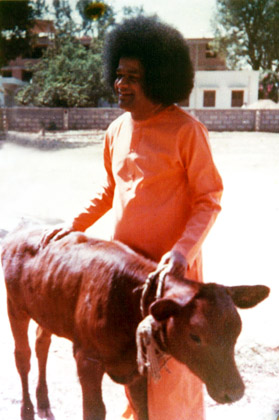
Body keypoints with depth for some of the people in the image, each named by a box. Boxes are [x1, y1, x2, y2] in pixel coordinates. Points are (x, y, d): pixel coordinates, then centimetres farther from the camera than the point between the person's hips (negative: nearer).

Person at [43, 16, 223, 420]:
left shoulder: (186, 130, -12)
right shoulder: (116, 131, 6)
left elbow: (209, 200, -11)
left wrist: (184, 249, -25)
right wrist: (75, 225, 9)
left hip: (170, 264, -6)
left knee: (170, 361, 3)